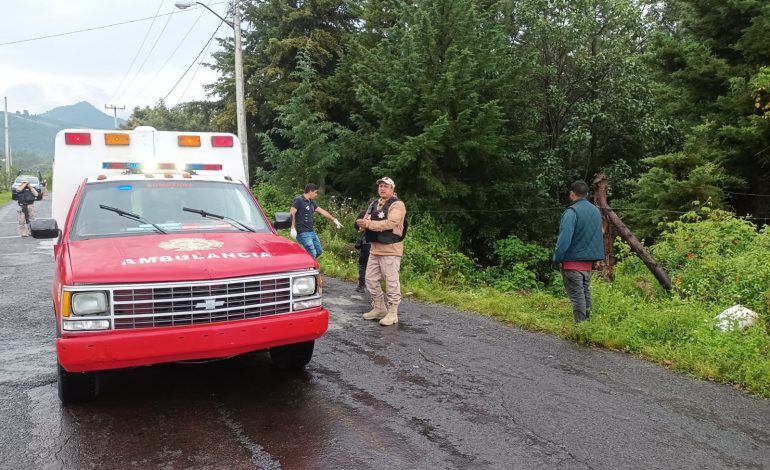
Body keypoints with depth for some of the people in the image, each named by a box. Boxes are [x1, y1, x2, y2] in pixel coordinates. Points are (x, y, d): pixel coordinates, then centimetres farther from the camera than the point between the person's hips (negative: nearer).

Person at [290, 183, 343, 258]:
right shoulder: (299, 200, -10)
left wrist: (334, 220, 23)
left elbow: (322, 211, 21)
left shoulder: (311, 202, 14)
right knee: (312, 253, -12)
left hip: (311, 232, 9)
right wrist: (293, 228, -25)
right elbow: (291, 214, -17)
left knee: (319, 251, 14)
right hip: (303, 233, -9)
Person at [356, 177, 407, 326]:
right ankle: (379, 308, 27)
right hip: (374, 248, 8)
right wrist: (362, 223, -14)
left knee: (391, 282, -3)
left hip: (390, 249, -8)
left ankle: (392, 313, 5)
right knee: (371, 280, 14)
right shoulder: (374, 204, 16)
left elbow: (390, 223, -24)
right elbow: (365, 222, 12)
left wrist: (368, 223, -23)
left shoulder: (397, 204, -10)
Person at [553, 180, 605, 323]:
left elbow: (564, 239, -22)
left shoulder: (572, 212, -16)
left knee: (577, 296, -3)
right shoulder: (596, 211, 10)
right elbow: (598, 236, 17)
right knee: (586, 293, 16)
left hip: (573, 262, -8)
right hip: (589, 261, 8)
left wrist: (557, 258, -12)